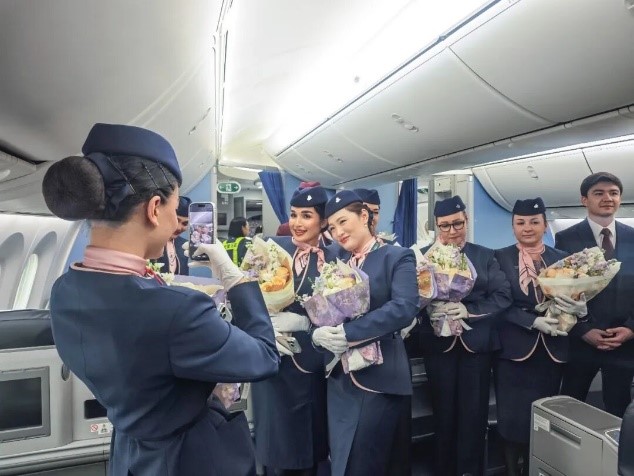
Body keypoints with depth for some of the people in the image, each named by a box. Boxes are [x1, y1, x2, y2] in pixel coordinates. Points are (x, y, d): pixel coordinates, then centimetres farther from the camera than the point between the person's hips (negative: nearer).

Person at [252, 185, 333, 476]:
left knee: (308, 436, 16)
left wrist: (301, 321, -19)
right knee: (275, 435, 8)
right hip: (272, 359, 0)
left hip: (310, 363, 1)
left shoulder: (332, 260, -2)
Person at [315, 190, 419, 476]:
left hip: (379, 377, -5)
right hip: (340, 377, 6)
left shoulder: (397, 257, -6)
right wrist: (320, 333, -17)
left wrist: (347, 333, -24)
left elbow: (404, 308, -21)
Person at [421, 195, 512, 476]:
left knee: (474, 413, 9)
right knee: (443, 412, 12)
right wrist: (429, 308, -25)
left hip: (477, 342, 1)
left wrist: (469, 310, -17)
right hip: (438, 343, -1)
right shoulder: (423, 256, 3)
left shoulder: (485, 256, 7)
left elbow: (503, 296, -3)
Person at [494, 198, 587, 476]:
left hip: (552, 351, 3)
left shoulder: (562, 259, 8)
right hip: (514, 349, -3)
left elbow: (573, 299, 7)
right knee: (512, 418, 5)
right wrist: (533, 321, -18)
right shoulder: (500, 258, -1)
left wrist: (578, 308, -15)